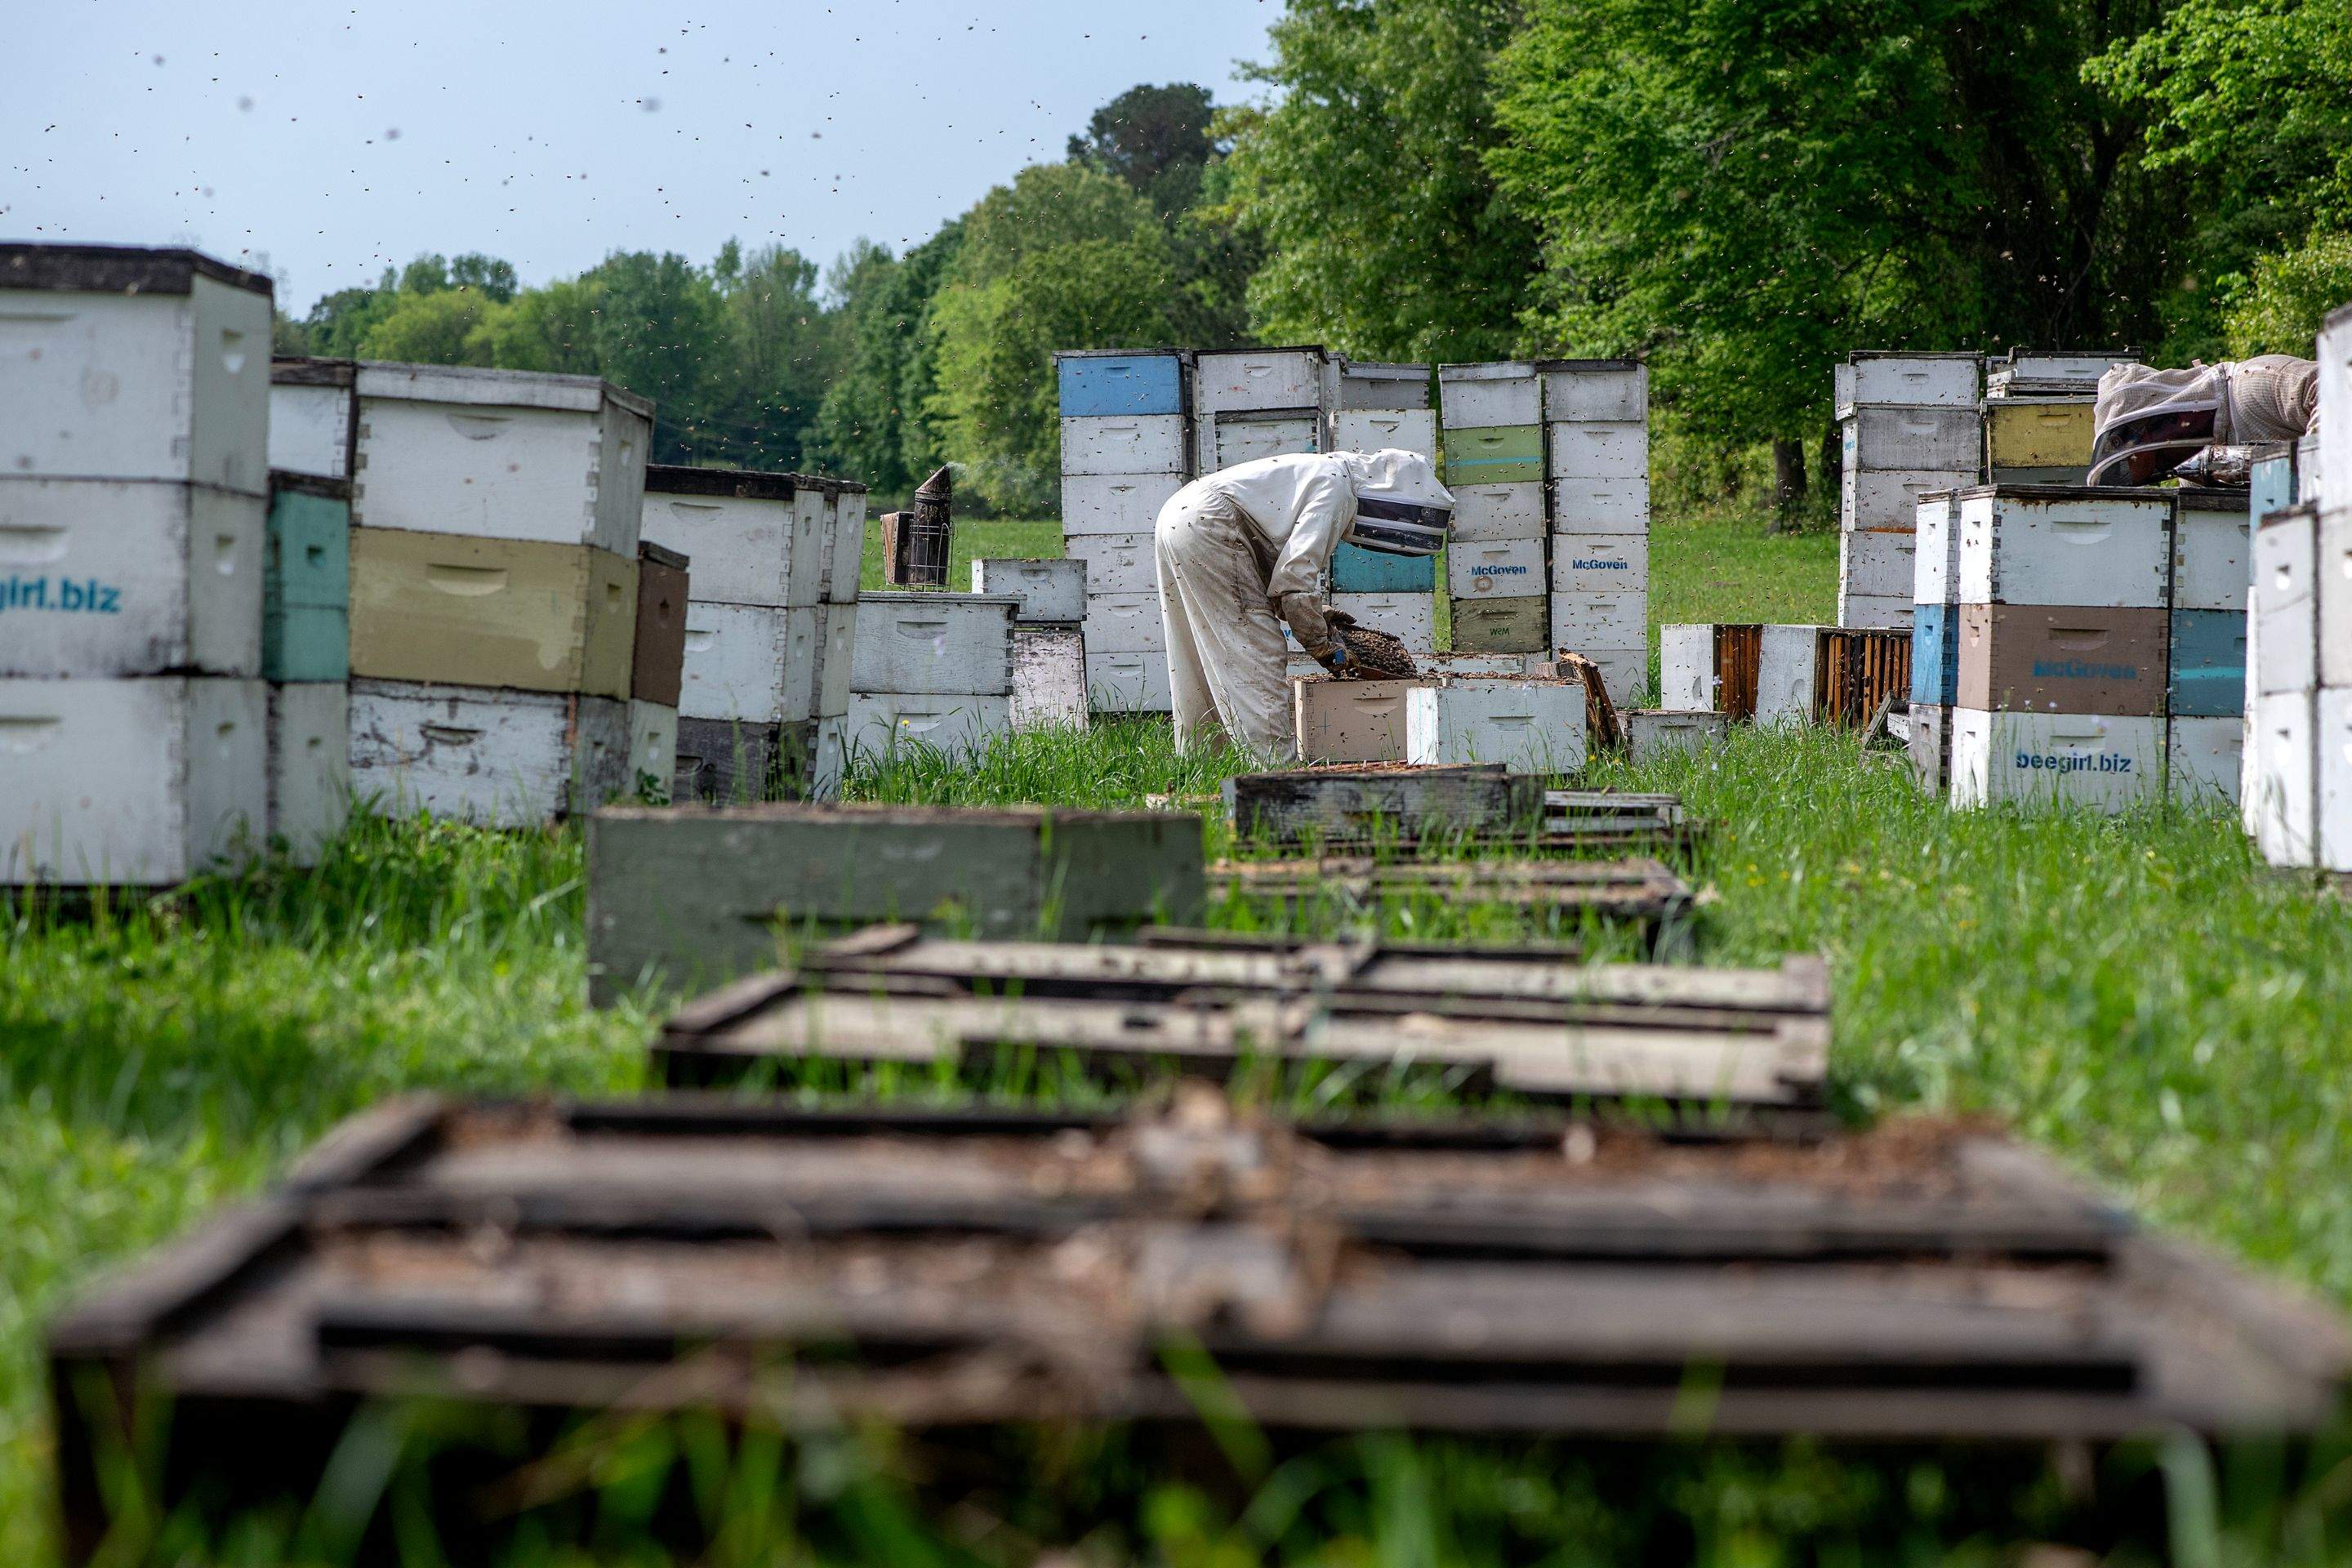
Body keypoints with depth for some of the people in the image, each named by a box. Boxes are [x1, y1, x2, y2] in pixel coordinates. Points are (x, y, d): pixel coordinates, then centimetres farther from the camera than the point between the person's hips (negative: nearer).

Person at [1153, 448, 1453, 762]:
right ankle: (1275, 766, -13)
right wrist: (1321, 644, -5)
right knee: (1257, 652, -10)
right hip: (1206, 525, -10)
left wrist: (1315, 612, 19)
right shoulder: (1337, 486, -8)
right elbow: (1296, 573, -15)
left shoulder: (1321, 471, 22)